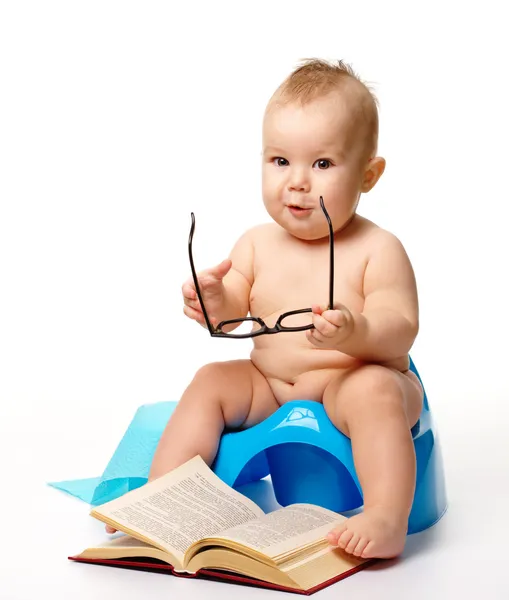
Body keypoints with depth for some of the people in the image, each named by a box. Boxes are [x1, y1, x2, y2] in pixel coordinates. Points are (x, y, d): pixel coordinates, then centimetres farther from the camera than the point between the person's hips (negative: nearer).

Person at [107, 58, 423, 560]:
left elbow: (400, 332, -19)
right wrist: (216, 303, -25)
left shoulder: (377, 250, -11)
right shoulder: (257, 244, 3)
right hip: (268, 385, 5)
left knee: (374, 389, -34)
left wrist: (354, 333, -41)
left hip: (352, 383, -5)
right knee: (211, 381, -11)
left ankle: (387, 518, -38)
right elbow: (233, 314, 0)